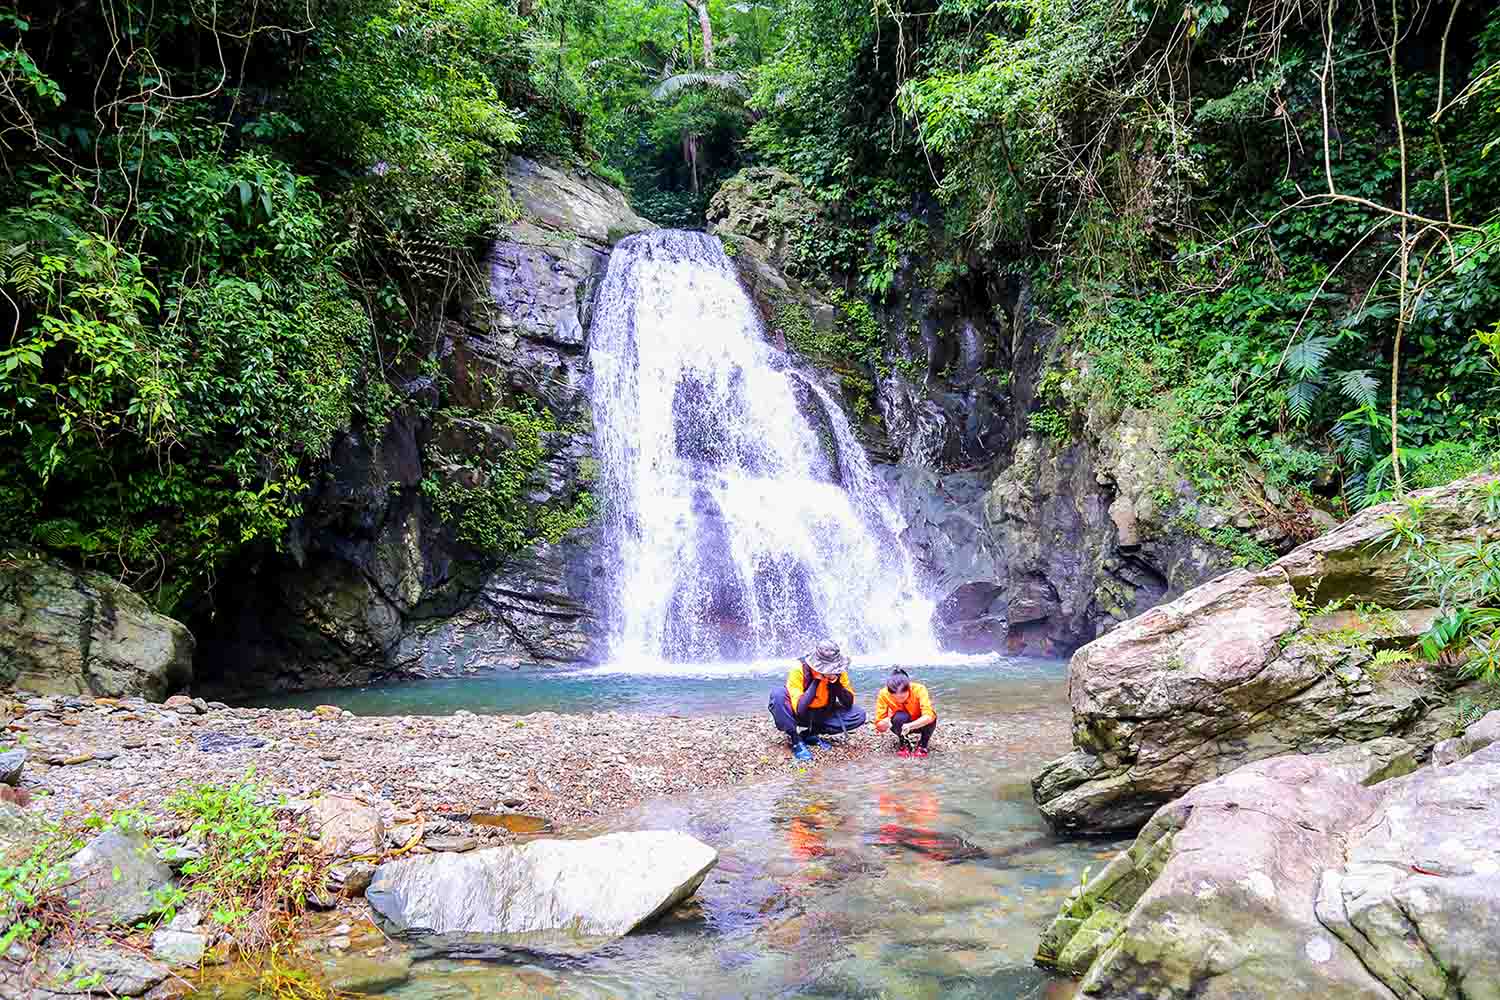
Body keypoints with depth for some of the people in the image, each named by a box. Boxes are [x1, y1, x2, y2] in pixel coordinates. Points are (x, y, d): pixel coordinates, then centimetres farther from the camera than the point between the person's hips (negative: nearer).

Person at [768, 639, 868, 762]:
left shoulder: (838, 671, -15)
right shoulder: (799, 670, -27)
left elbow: (849, 703, -14)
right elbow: (798, 709, -32)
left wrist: (836, 682, -28)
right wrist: (816, 681, -35)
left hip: (822, 714, 4)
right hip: (800, 715, -4)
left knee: (859, 715, -17)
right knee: (778, 694, -34)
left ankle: (811, 734, -7)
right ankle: (796, 741, -20)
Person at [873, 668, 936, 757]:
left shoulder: (919, 690, -31)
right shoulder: (884, 694, -26)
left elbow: (929, 716, -42)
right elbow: (879, 725, -23)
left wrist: (910, 726, -56)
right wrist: (886, 723, -46)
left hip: (920, 724, 0)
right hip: (901, 726, 0)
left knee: (930, 720, -34)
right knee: (900, 717, -34)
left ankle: (922, 745, -4)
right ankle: (904, 744, -5)